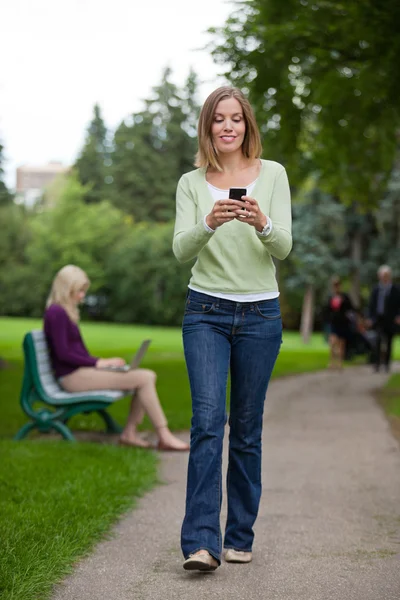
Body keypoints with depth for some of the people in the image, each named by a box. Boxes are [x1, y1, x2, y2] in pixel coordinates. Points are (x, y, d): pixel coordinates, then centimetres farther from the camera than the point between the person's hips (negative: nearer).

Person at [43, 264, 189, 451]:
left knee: (148, 376, -2)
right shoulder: (56, 313, -11)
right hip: (72, 377, -10)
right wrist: (98, 362, -13)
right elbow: (62, 354, -17)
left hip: (82, 371, 10)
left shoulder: (65, 312, 19)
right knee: (143, 378, -18)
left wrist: (104, 362, 7)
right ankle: (164, 437, -15)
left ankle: (129, 432, -6)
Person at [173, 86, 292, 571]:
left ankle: (239, 537, 18)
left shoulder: (273, 174, 1)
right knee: (208, 419, -14)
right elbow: (181, 250, -10)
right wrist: (209, 224, -30)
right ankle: (201, 542, -15)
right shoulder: (190, 183, 3)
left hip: (260, 314, 1)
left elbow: (283, 248, -8)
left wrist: (262, 224, -30)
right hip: (206, 313, 0)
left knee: (247, 428, 7)